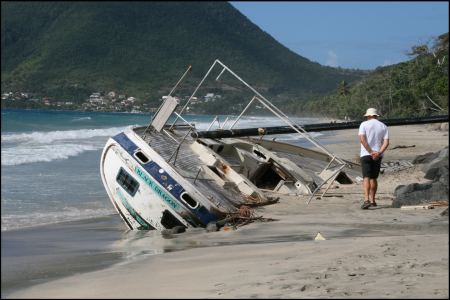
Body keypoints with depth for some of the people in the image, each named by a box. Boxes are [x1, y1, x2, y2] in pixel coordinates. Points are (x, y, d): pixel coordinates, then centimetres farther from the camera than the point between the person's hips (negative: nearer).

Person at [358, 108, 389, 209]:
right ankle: (372, 200, 23)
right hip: (378, 156, 4)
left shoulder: (364, 124, 0)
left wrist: (371, 152, -15)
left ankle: (366, 200, -26)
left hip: (366, 155, -3)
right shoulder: (383, 127, 10)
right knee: (373, 178, 16)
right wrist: (379, 153, -14)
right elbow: (386, 142, -3)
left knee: (366, 178, -11)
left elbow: (362, 139, -13)